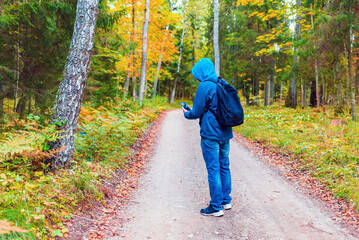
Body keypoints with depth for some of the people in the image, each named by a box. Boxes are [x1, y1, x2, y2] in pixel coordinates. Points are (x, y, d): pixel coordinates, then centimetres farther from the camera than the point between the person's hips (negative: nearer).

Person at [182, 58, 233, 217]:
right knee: (224, 167, 16)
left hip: (211, 134, -8)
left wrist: (186, 113, 11)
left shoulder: (204, 86, -13)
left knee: (213, 170, -1)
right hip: (225, 133, 8)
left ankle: (216, 207, 6)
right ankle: (226, 201, 27)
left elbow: (197, 112, -12)